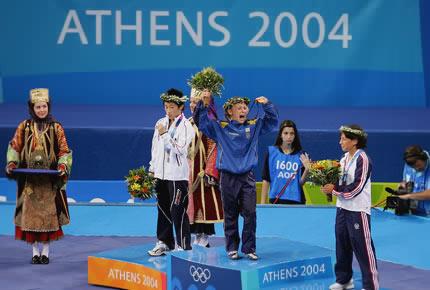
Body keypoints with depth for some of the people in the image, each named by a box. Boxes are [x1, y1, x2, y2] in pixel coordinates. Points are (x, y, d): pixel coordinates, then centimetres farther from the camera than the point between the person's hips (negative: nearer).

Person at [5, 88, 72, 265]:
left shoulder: (56, 128, 3)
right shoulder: (24, 127, 5)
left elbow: (64, 151, 2)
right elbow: (14, 147, 6)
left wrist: (62, 165, -16)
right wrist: (12, 163, -11)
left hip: (50, 179, -1)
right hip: (29, 179, 1)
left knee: (49, 213, -2)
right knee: (30, 212, 0)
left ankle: (45, 251, 7)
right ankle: (35, 251, 8)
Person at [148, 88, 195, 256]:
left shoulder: (186, 126, -8)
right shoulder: (161, 123, 11)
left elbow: (180, 149, -16)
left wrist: (165, 134, -19)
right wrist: (152, 169, 16)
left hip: (177, 174, -6)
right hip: (161, 173, 6)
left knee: (178, 211, -6)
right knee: (163, 209, 13)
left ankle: (183, 246, 0)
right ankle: (164, 242, 23)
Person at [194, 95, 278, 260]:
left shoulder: (254, 126, 9)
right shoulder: (220, 128, 3)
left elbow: (272, 121, 12)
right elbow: (201, 121, -1)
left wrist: (267, 105, -3)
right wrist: (202, 104, -15)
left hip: (247, 177, 1)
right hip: (228, 177, -1)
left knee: (250, 214, -3)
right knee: (230, 215, 6)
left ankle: (249, 248, 5)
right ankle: (232, 248, 14)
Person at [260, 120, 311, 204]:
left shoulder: (301, 155, 4)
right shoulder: (272, 152, 3)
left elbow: (301, 183, 4)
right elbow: (266, 180, 2)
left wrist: (306, 170, -13)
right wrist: (262, 203, -2)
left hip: (296, 200, 1)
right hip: (276, 199, -1)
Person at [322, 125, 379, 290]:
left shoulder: (362, 160, -13)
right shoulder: (344, 159, 11)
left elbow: (356, 187, -19)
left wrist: (334, 189, -15)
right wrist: (329, 185, -3)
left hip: (358, 210, -8)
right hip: (342, 208, 8)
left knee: (363, 248, -7)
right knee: (342, 245, 15)